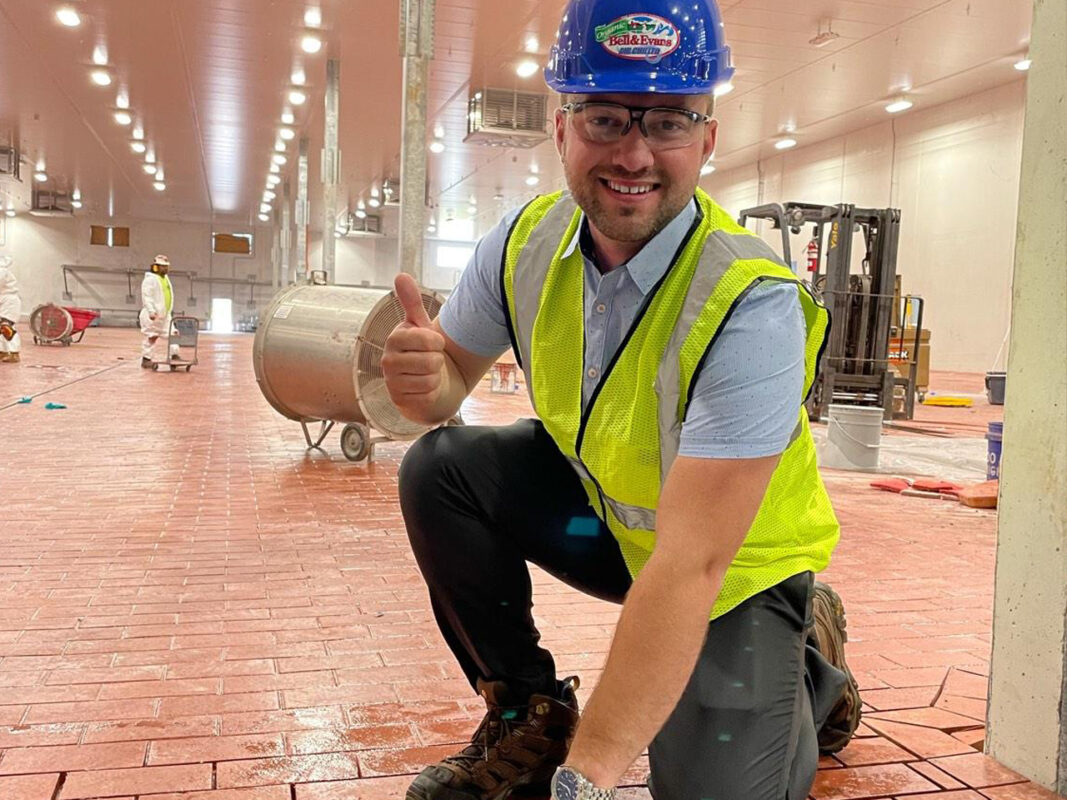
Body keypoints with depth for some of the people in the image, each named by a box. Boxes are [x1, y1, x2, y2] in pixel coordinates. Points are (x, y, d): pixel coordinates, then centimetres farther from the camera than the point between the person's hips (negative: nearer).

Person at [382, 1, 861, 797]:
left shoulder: (751, 305, -31)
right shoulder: (527, 241, -14)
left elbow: (691, 562, -35)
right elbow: (456, 370, -1)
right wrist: (424, 380, -28)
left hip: (737, 565, -4)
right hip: (603, 509, 5)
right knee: (440, 469, -15)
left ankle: (808, 662, 17)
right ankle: (529, 719, 4)